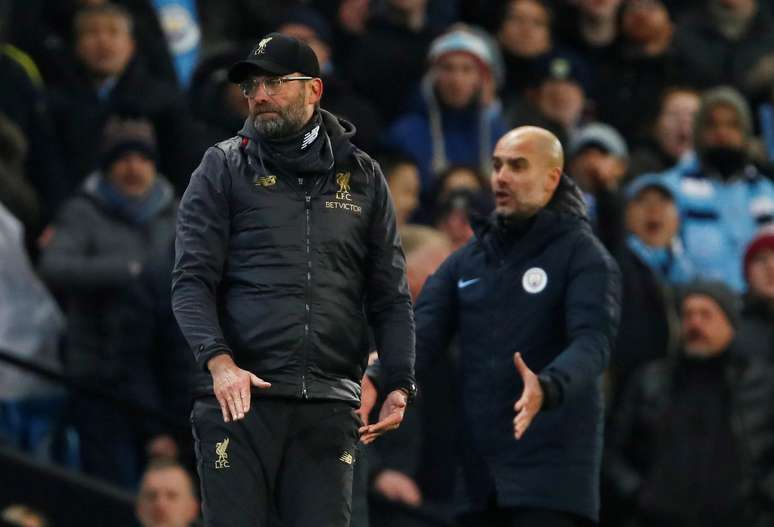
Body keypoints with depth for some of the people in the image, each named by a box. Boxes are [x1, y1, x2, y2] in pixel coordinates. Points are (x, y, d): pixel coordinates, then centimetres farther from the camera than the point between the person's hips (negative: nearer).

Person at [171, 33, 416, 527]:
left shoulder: (362, 177, 15)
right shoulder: (223, 168, 8)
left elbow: (390, 295, 15)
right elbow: (192, 280, 0)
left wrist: (399, 384, 1)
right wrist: (218, 359, -17)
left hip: (329, 406, 2)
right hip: (240, 394, -2)